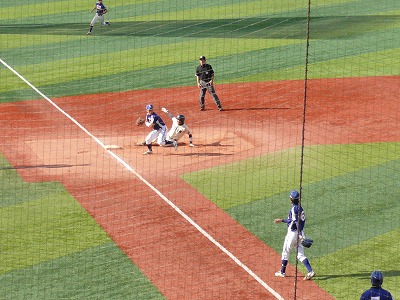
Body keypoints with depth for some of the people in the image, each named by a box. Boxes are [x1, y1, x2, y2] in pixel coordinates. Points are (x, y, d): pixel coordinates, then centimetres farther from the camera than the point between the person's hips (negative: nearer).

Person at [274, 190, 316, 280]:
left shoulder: (294, 209, -16)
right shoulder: (300, 208, 11)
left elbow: (298, 222, -24)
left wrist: (300, 234, -30)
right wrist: (282, 220, 30)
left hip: (293, 233, -8)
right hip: (299, 234, 8)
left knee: (285, 252, 10)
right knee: (300, 255, 6)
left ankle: (282, 272, 21)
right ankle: (310, 271, -8)